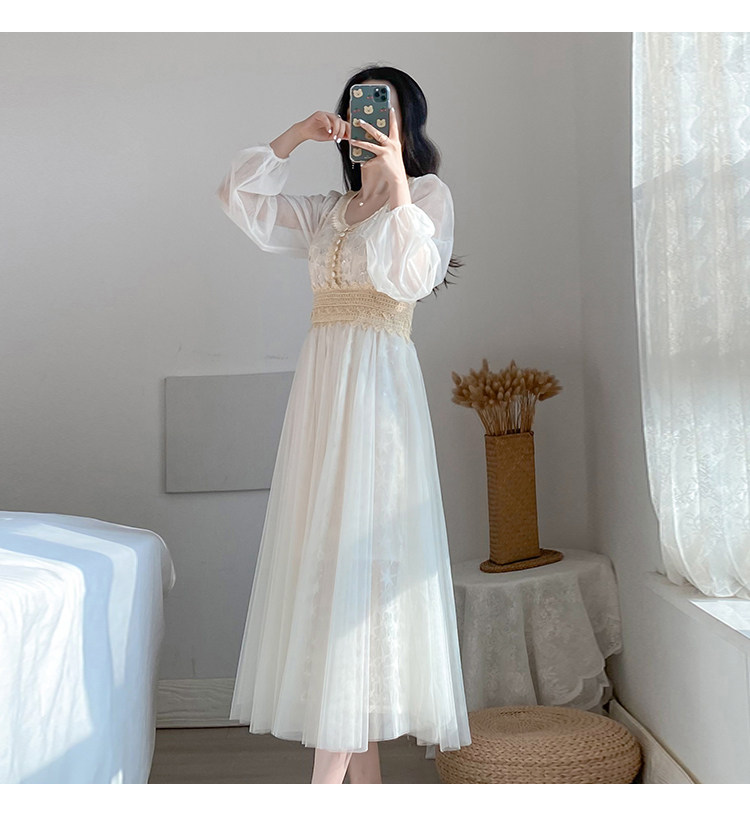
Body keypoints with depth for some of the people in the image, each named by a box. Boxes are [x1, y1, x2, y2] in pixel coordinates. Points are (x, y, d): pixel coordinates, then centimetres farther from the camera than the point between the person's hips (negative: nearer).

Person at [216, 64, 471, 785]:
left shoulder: (427, 194, 6)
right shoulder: (327, 211, 23)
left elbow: (412, 278, -11)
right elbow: (238, 197, 16)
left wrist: (397, 183, -12)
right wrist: (295, 135, 7)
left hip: (377, 380, -6)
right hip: (321, 380, 6)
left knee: (356, 548, -11)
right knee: (325, 550, 2)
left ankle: (330, 774, -8)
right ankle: (363, 768, 10)